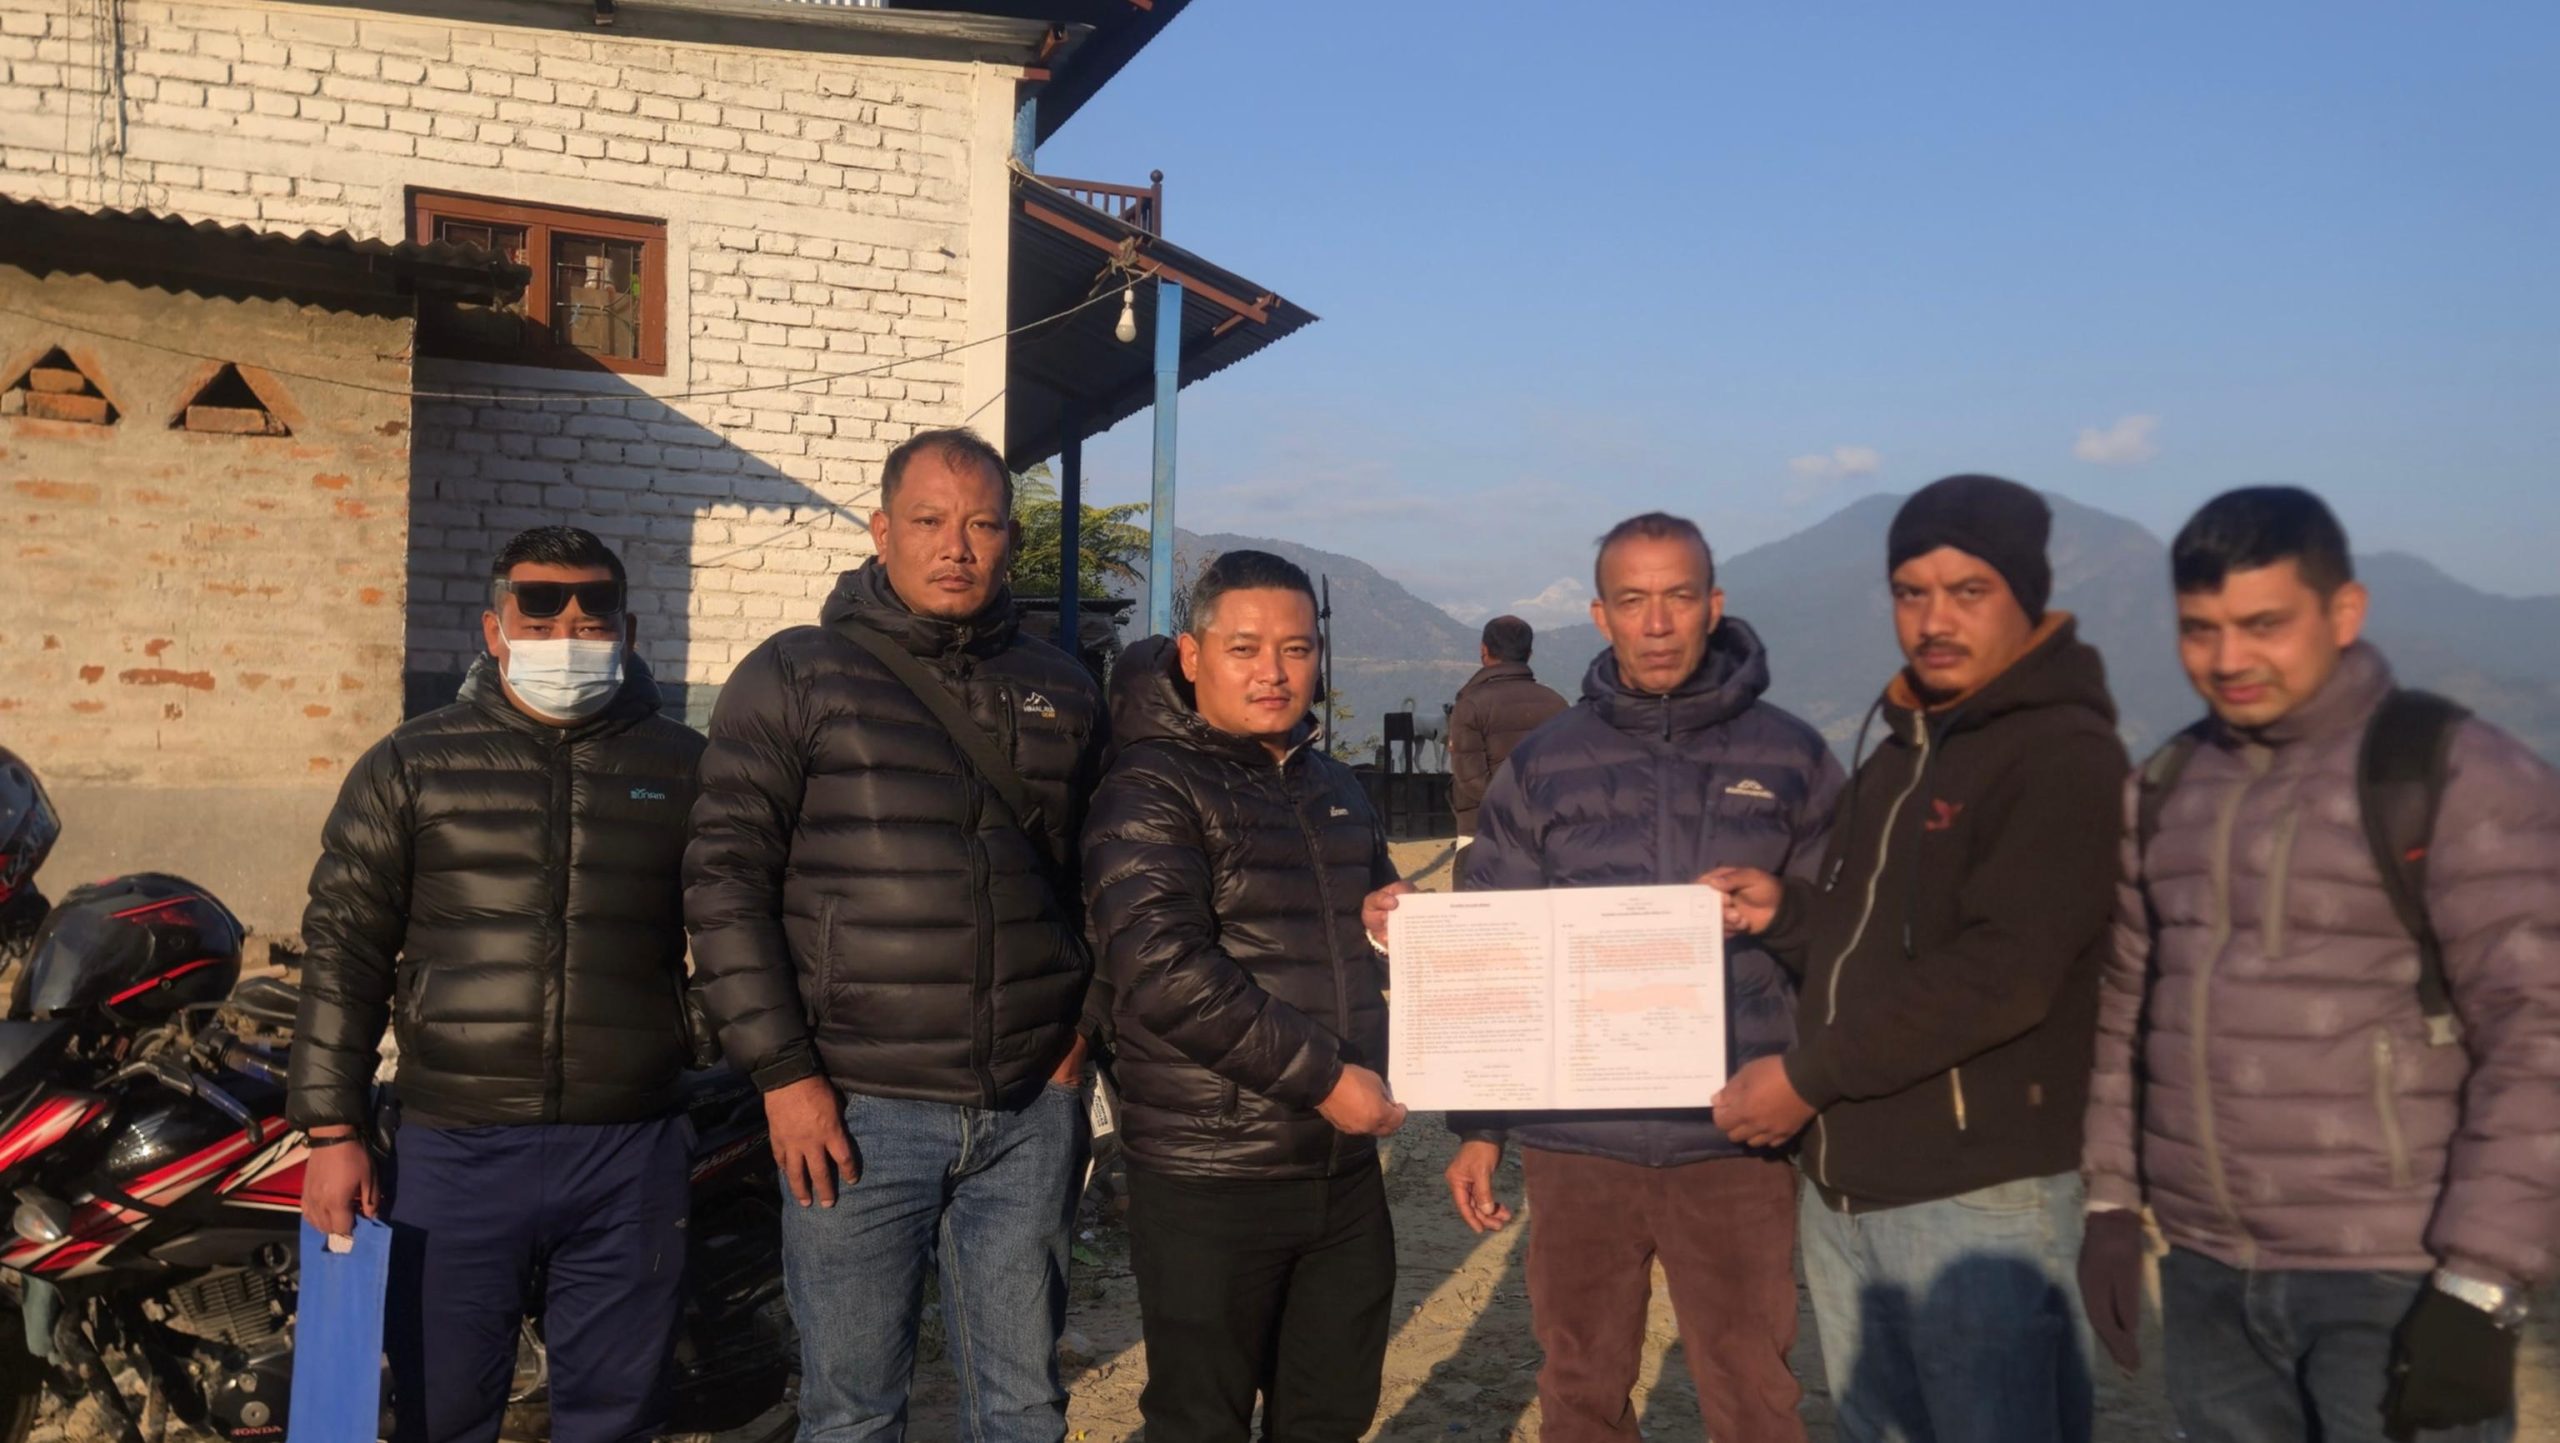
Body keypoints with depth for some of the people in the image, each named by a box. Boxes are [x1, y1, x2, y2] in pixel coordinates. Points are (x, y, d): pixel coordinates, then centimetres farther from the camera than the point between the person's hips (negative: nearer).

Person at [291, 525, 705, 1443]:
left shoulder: (685, 769, 6)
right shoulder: (411, 766, 5)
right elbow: (345, 951, 4)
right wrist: (331, 1132, -1)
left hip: (632, 1158, 0)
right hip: (455, 1155, 0)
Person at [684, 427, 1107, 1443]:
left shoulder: (1061, 692, 10)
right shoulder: (795, 677, -2)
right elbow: (725, 883, -6)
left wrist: (1081, 1026, 7)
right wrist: (783, 1074, -10)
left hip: (1031, 1113, 3)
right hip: (858, 1111, -3)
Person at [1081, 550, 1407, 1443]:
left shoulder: (1333, 788, 14)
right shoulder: (1151, 791, -10)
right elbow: (1165, 973, -21)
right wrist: (1322, 1077, -19)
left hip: (1345, 1167, 7)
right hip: (1211, 1176, -6)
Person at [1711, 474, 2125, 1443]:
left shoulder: (2065, 755, -14)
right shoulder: (1903, 751, 15)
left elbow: (2002, 973, -24)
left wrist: (1809, 1075, -19)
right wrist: (1785, 912, 3)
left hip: (1978, 1198, -8)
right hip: (1845, 1186, 9)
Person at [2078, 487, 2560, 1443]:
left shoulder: (2460, 778, -10)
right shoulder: (2167, 786, 8)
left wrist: (2480, 1286, -17)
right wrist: (2110, 1200, 10)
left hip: (2397, 1284, -5)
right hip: (2206, 1274, 6)